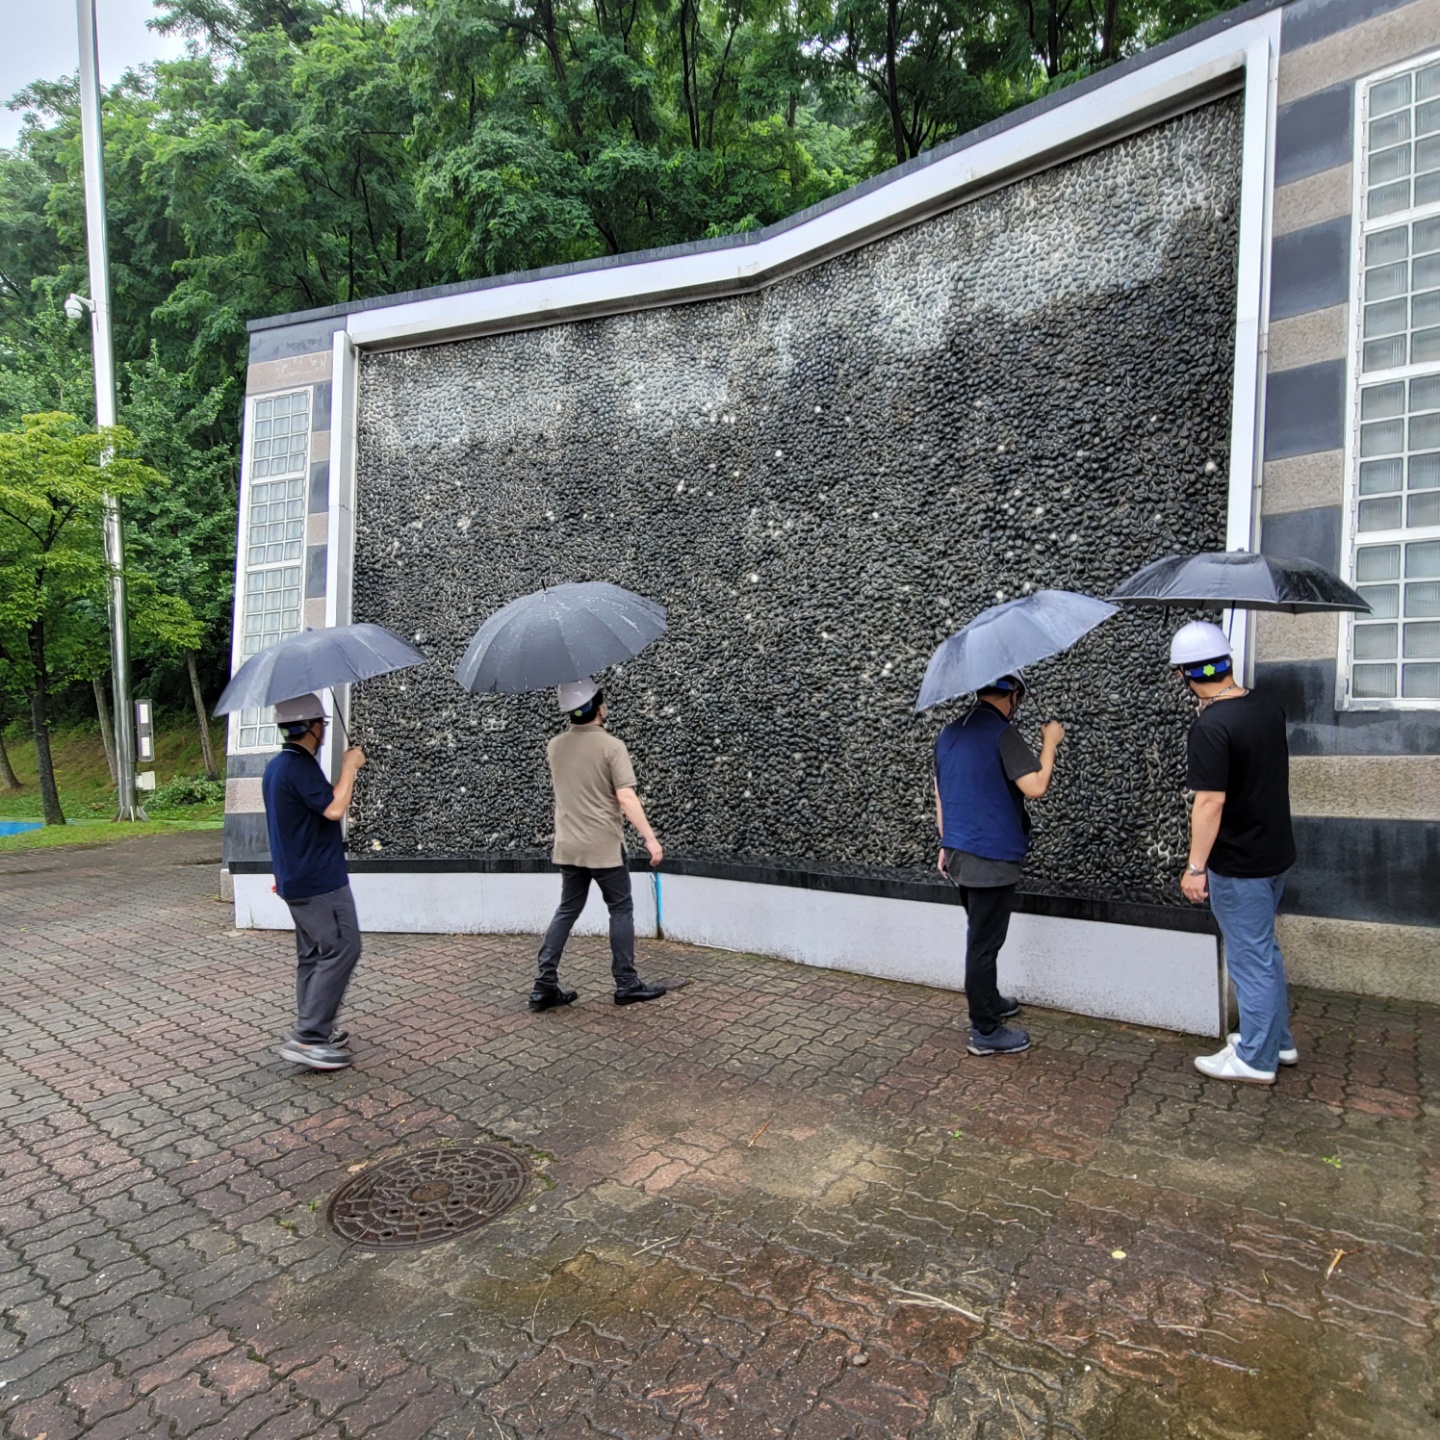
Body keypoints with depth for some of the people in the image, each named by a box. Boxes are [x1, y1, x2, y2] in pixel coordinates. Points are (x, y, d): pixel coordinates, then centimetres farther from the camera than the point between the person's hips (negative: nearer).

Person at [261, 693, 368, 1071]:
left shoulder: (277, 766, 14)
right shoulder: (300, 766, -19)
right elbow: (334, 808, -27)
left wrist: (282, 873, 32)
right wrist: (350, 765, -15)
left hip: (296, 879, 11)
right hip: (319, 880, -11)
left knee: (312, 954, 15)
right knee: (341, 948, -8)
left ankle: (313, 1032, 22)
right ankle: (308, 1037, -7)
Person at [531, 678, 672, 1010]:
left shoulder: (555, 746, 5)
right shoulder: (611, 745, -14)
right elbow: (626, 798, -20)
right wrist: (650, 838, -17)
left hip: (568, 845, 6)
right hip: (603, 845, -6)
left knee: (567, 911, 14)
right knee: (621, 910, 8)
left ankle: (544, 986, 11)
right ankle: (626, 985, 13)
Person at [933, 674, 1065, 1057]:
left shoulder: (949, 733, 9)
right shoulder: (1002, 733, -16)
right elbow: (1035, 787, -21)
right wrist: (1050, 742, -7)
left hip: (958, 852, 8)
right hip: (991, 856, -8)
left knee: (982, 936, 24)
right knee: (984, 943, 1)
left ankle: (989, 1001, 40)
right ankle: (985, 1031, 11)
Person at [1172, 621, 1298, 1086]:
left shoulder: (1211, 727, -24)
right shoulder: (1269, 708, 2)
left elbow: (1210, 802, -25)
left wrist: (1195, 867, -19)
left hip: (1239, 865, -9)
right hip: (1276, 852, 9)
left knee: (1250, 959, 5)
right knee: (1264, 949, 22)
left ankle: (1255, 1059, 19)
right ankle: (1278, 1040, 36)